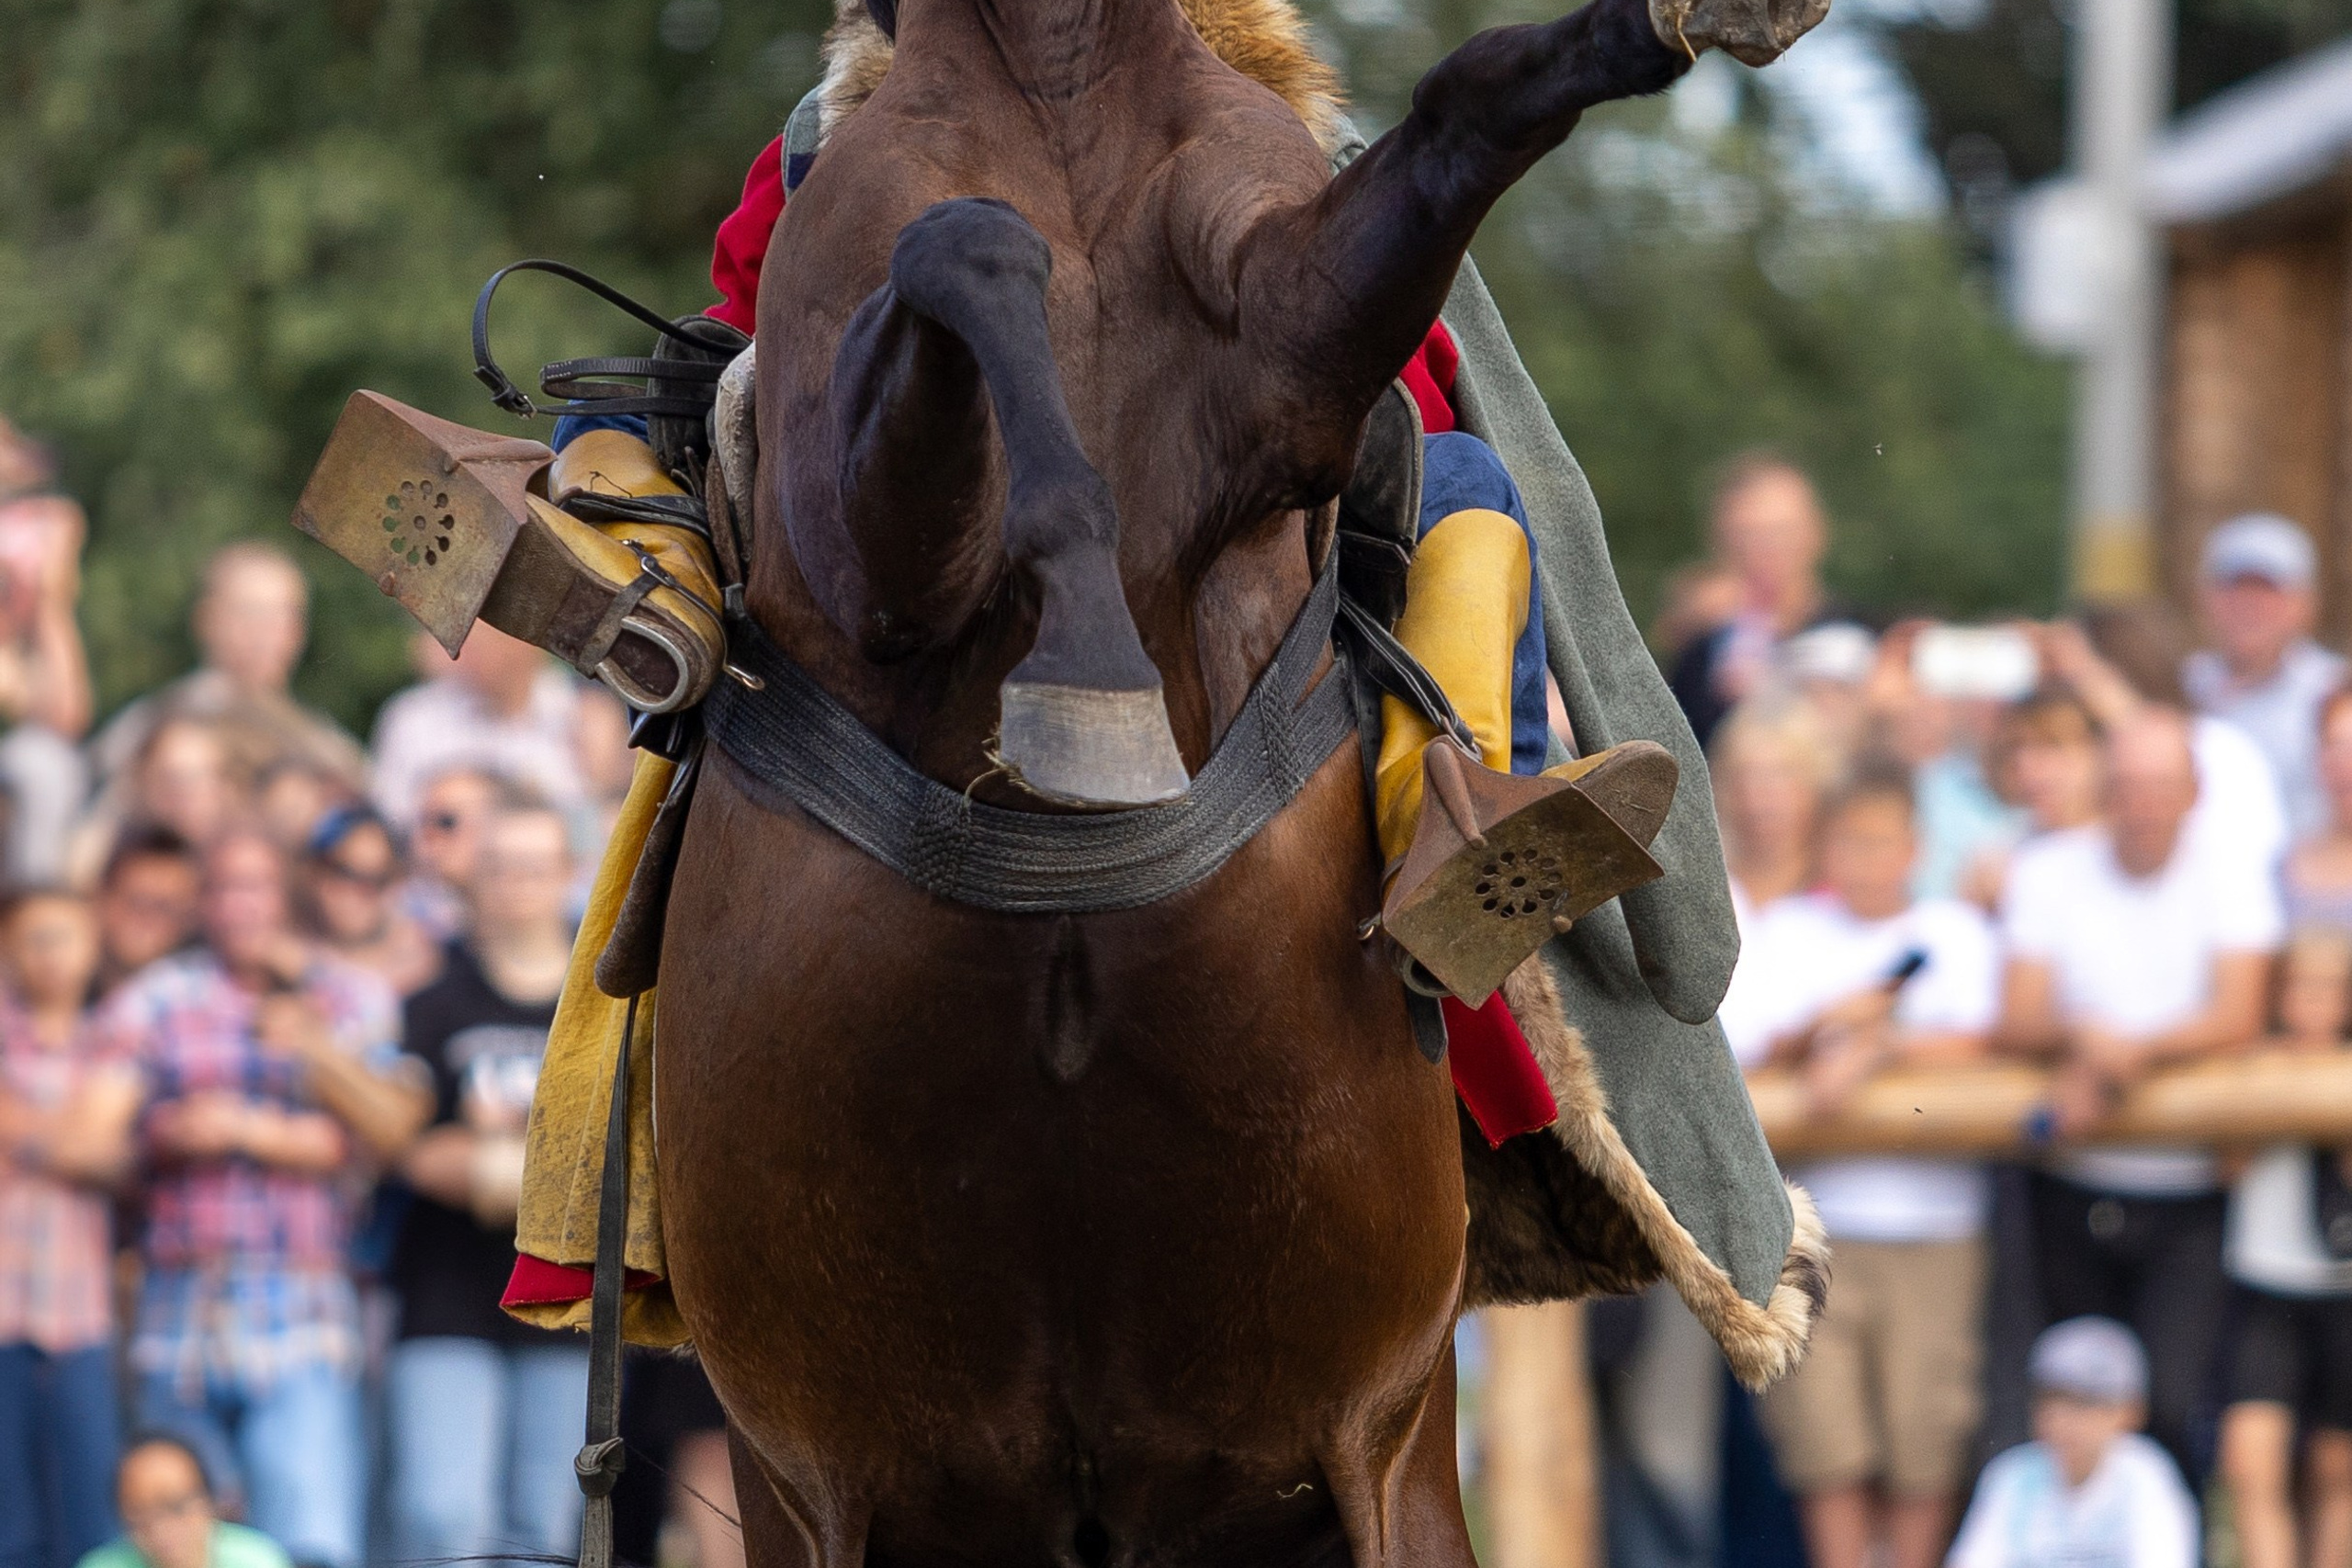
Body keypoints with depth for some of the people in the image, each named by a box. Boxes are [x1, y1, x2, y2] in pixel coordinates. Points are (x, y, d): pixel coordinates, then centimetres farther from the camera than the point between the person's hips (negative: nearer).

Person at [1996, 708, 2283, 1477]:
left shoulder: (2231, 875, -1)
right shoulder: (2048, 871, 1)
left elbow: (2237, 1018, -10)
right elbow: (2020, 1020, -4)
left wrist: (2133, 1048, -25)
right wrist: (2081, 1036, -26)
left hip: (2189, 1197, -2)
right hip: (2076, 1198, 2)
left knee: (2170, 1407, -17)